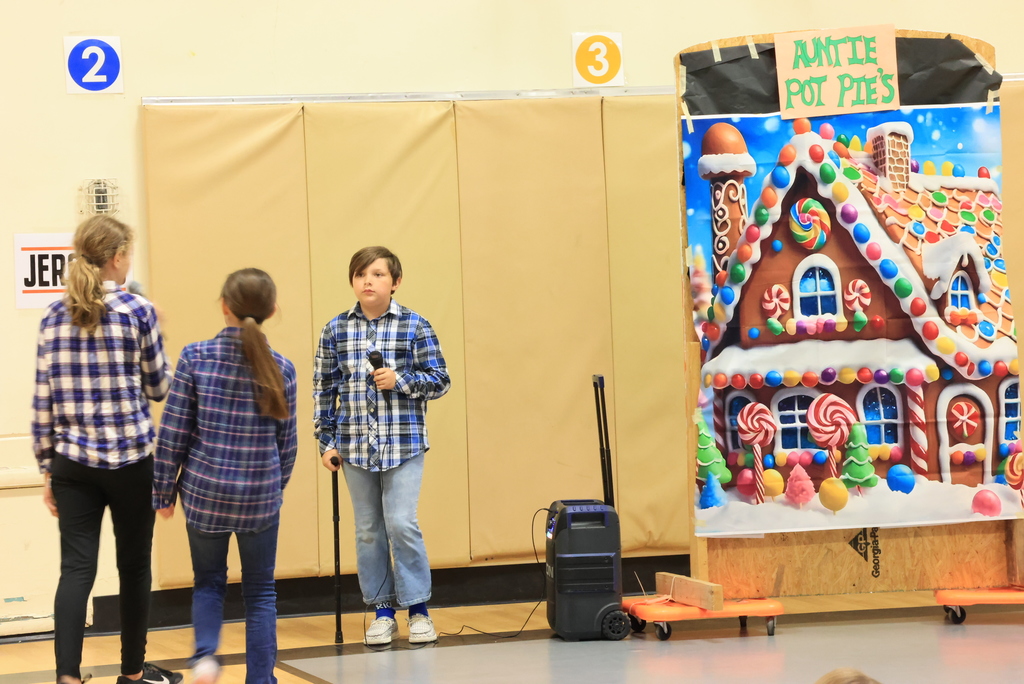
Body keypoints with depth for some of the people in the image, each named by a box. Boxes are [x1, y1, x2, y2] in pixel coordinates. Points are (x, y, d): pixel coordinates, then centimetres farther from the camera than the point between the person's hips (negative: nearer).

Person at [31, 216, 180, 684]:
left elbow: (43, 400, 5)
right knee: (134, 566, 11)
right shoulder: (137, 311, -6)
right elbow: (157, 388, 3)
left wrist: (48, 468, 11)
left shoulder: (55, 317, 5)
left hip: (73, 462, 3)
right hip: (130, 460, -3)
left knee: (76, 568, 0)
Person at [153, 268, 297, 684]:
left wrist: (164, 491, 5)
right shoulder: (280, 368, -4)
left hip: (205, 491, 0)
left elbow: (173, 432, -6)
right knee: (260, 592, 12)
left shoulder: (195, 358, -8)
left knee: (208, 582, 20)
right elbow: (286, 442, 4)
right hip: (260, 495, 0)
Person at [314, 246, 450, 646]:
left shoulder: (415, 326, -2)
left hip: (404, 444, -3)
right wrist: (326, 443, 4)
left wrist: (400, 380, -16)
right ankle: (382, 612, 18)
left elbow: (440, 381, 0)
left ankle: (418, 609, 4)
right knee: (368, 530, 8)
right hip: (356, 446, 3)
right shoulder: (336, 330, 4)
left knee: (401, 523, -10)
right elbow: (324, 390, 8)